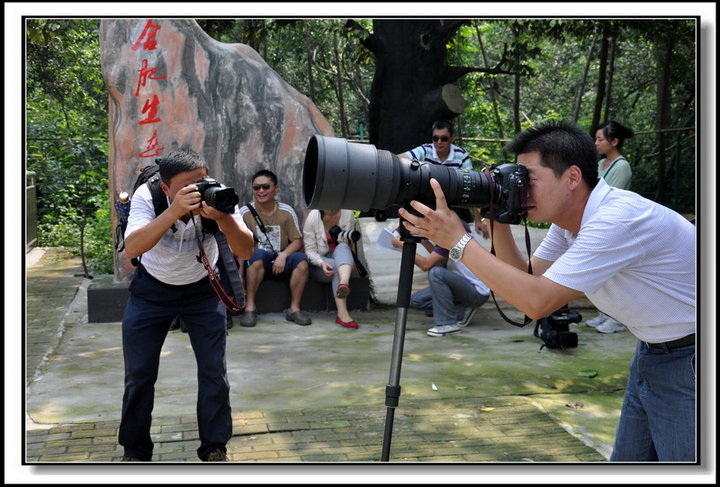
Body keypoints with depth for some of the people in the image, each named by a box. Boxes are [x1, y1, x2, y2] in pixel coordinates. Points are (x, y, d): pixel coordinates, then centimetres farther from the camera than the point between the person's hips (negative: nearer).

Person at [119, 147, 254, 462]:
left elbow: (245, 252, -30)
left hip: (202, 289, 1)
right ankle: (135, 452, 19)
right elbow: (131, 249, -41)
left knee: (214, 368, -5)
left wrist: (223, 217, -48)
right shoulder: (147, 197, -27)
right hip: (151, 290, 0)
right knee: (139, 372, 1)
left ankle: (215, 449, 12)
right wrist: (174, 212, -52)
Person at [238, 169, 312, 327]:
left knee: (301, 259, -27)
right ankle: (250, 307, -26)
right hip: (256, 264, -2)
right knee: (258, 254, -34)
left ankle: (294, 308, -16)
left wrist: (283, 255, -19)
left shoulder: (287, 211, 1)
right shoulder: (245, 212, -5)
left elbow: (297, 241, 1)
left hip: (281, 262, 2)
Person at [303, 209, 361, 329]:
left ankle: (344, 283, -64)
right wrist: (322, 263, -31)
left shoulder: (348, 213, -3)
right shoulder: (313, 217, -11)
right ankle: (342, 314, -47)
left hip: (341, 256, 2)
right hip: (318, 262, -2)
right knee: (337, 267, -34)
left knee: (342, 247, -32)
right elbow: (310, 250, -11)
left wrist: (347, 241, -14)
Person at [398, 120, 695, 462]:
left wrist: (457, 241, -30)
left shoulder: (620, 218, -29)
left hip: (689, 356, -9)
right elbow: (526, 278, 3)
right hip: (651, 353, 9)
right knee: (628, 459, 14)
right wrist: (496, 222, -9)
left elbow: (537, 301, -32)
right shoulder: (569, 218, 0)